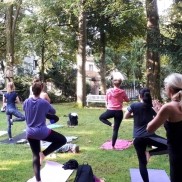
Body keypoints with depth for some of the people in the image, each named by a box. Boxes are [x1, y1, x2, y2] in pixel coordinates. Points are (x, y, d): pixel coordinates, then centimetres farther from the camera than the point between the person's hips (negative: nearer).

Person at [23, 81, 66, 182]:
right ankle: (43, 153, 2)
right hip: (42, 132, -5)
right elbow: (53, 112, 3)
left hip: (30, 133, 5)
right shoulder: (44, 103, -13)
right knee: (62, 140, 10)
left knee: (35, 155, 16)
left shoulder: (26, 102, -3)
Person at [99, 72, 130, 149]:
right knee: (116, 130, 9)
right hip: (119, 112, 0)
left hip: (110, 111, 0)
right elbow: (127, 100, 12)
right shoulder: (122, 92, -5)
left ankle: (111, 124, 5)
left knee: (101, 117, 29)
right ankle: (113, 146, 11)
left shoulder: (108, 91, -3)